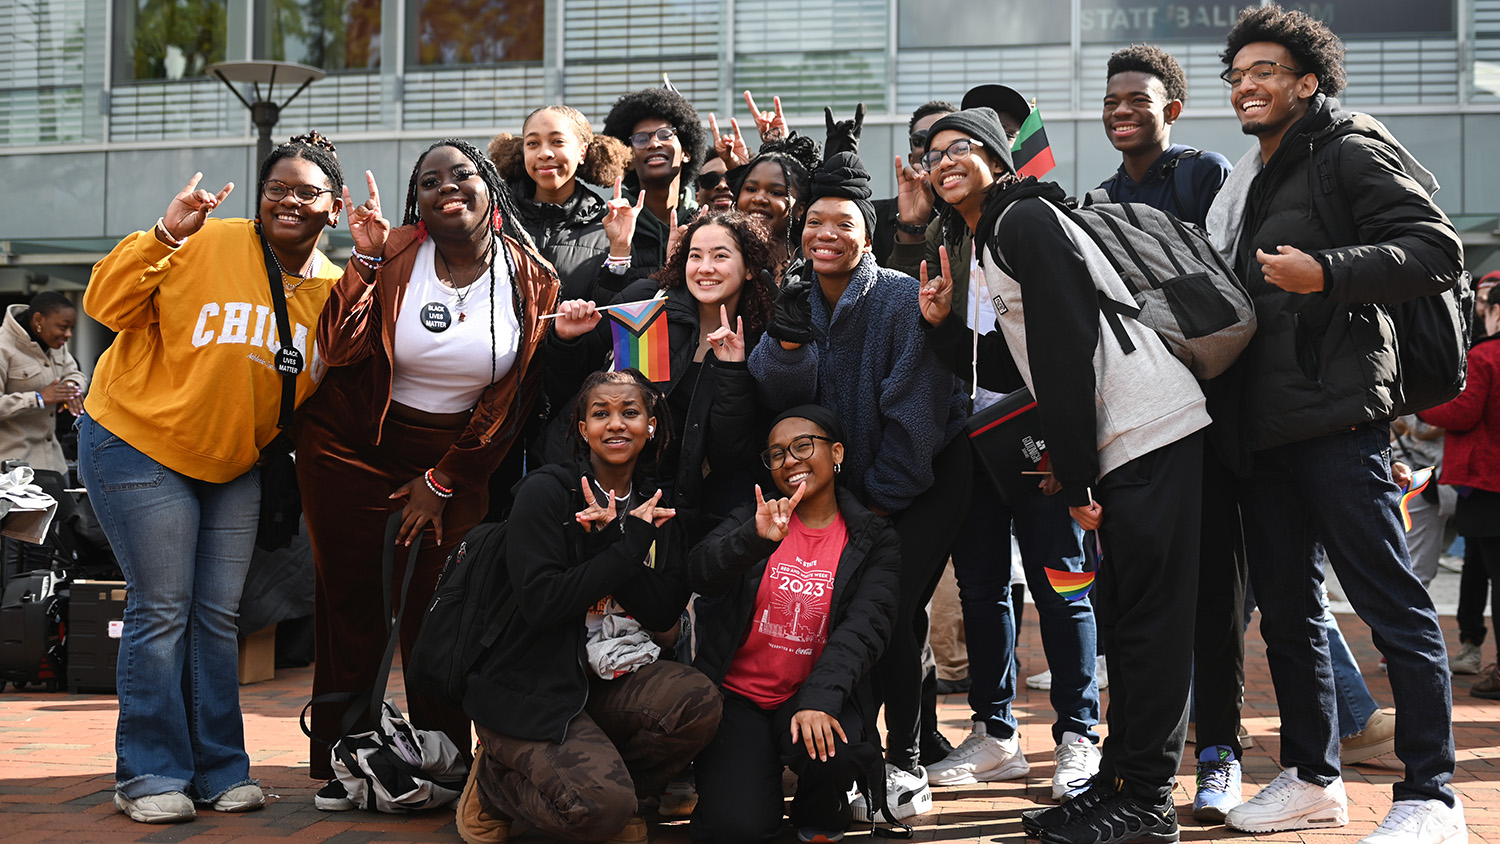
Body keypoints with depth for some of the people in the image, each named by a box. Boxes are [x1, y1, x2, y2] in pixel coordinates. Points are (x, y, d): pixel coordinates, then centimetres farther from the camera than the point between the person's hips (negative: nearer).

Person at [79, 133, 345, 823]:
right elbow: (107, 305, -14)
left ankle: (219, 770, 18)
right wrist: (164, 237, -27)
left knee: (217, 615, 9)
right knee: (163, 612, -4)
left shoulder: (338, 291, 0)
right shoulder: (206, 245, -15)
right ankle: (151, 774, 8)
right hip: (138, 444, -5)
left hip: (234, 466, 5)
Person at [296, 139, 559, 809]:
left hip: (455, 459, 0)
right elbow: (339, 349, -15)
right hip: (350, 448, 0)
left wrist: (443, 482, -1)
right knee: (351, 600, 3)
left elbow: (512, 400, -1)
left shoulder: (531, 280, -5)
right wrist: (365, 258, -22)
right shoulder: (396, 254, -7)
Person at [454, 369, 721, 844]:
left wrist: (609, 538, -13)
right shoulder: (546, 491, -6)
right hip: (534, 686, -5)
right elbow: (541, 603, -17)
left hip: (615, 677, 6)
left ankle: (597, 783, 0)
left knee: (699, 701, -26)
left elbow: (665, 612, 0)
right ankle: (494, 783, 4)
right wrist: (630, 543, -15)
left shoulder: (653, 506, 11)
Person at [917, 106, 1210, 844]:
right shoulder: (991, 244, 23)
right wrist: (946, 326, 10)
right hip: (1120, 449, 10)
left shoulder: (1025, 220, -7)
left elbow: (1068, 352, -15)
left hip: (1151, 434, -10)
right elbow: (1013, 371, 22)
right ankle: (1119, 783, 19)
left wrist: (1075, 478, -15)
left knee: (1148, 620, -6)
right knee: (1124, 618, 12)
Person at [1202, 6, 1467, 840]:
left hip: (1338, 415, -9)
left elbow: (1438, 251, -13)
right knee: (1287, 610, 12)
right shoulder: (1248, 184, 22)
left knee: (1393, 605, -6)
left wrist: (1327, 273, -23)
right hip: (1266, 425, 9)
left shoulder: (1350, 153, -2)